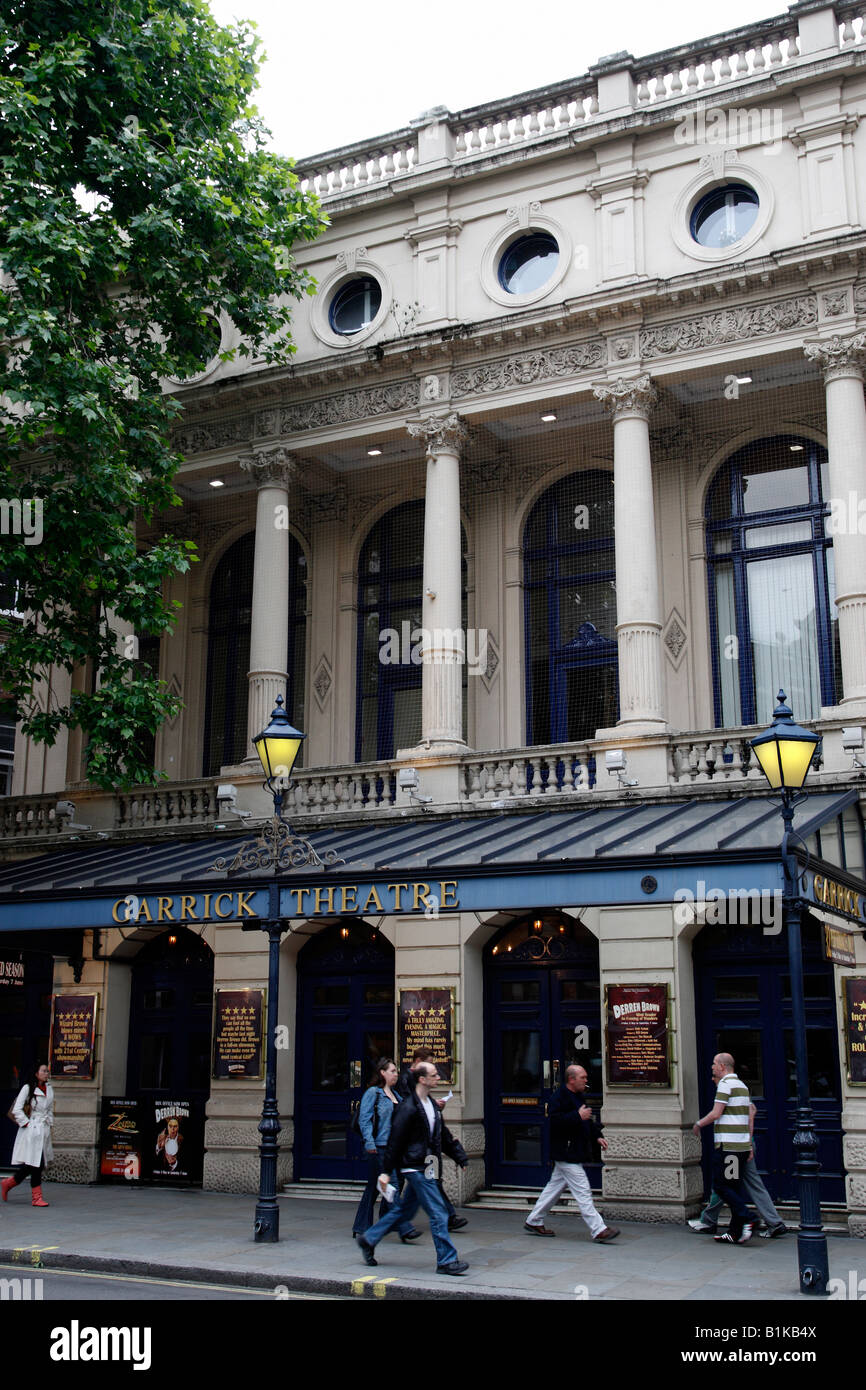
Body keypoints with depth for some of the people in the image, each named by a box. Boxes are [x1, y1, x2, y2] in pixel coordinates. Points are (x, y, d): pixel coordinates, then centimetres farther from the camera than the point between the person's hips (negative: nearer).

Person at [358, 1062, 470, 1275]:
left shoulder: (431, 1104, 13)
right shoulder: (409, 1107, -16)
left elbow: (444, 1135, 22)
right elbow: (395, 1140, -14)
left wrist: (460, 1157, 18)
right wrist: (386, 1172, -13)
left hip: (427, 1168, 9)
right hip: (416, 1167, -9)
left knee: (404, 1209, 17)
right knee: (438, 1214, -7)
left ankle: (369, 1240, 29)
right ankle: (447, 1261, 0)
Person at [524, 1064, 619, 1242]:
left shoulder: (576, 1097, 16)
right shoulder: (560, 1098, -17)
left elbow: (586, 1121, 28)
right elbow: (556, 1121, -28)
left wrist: (597, 1136, 16)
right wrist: (578, 1116, -27)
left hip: (574, 1153, 11)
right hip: (566, 1155, -11)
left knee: (555, 1187, 16)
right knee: (582, 1191, -9)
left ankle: (533, 1222, 26)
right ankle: (598, 1230, -7)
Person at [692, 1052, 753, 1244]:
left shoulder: (725, 1084, -11)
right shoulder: (742, 1085, 17)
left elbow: (716, 1113, -16)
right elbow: (750, 1116, 17)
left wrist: (698, 1124, 0)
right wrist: (749, 1144, 19)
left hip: (727, 1145, -9)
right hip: (742, 1144, 9)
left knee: (721, 1185, -4)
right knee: (735, 1187, 10)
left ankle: (745, 1220, -15)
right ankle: (735, 1233, 10)